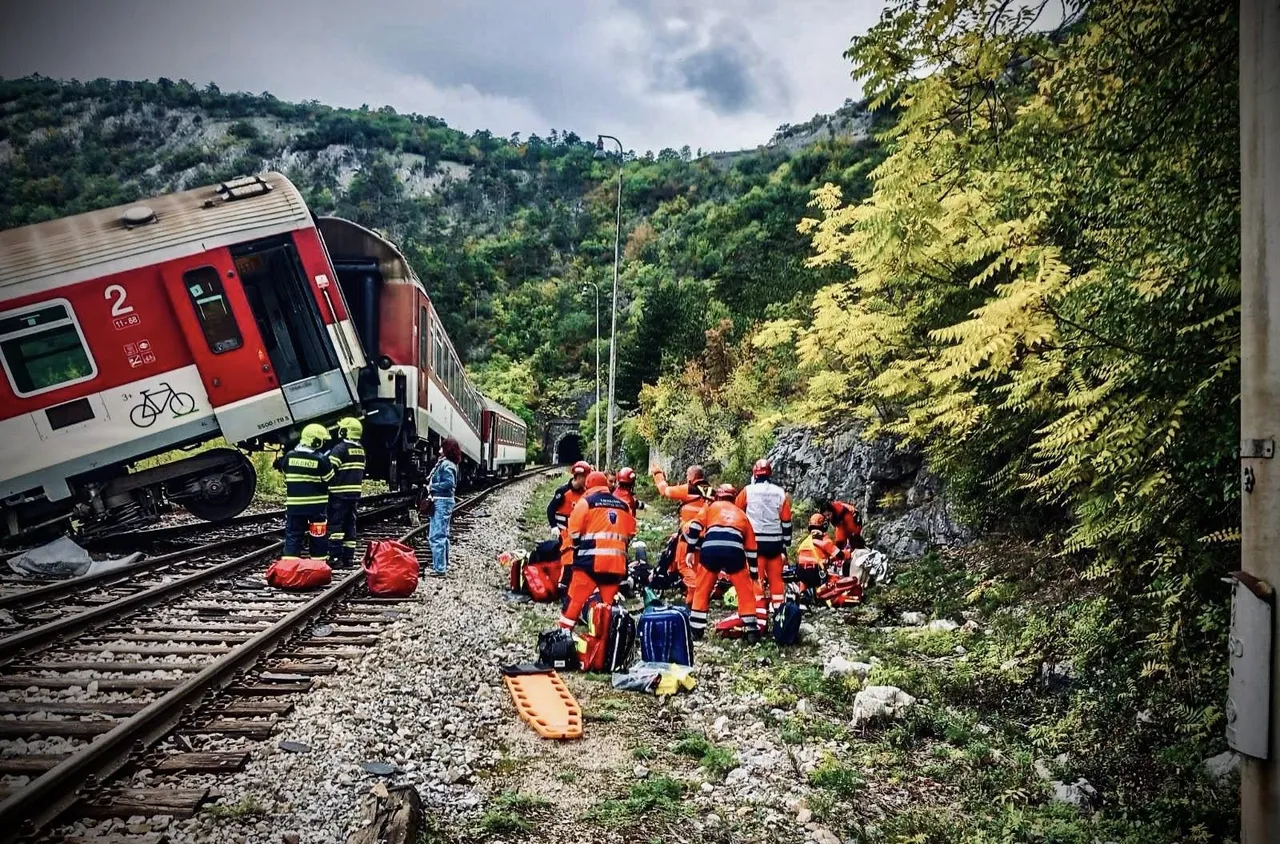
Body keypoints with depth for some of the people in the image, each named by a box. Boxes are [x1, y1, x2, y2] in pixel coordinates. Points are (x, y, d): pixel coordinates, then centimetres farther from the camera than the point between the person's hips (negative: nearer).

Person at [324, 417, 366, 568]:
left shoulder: (340, 449, -12)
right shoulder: (361, 450, 12)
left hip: (339, 493, -7)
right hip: (354, 493, 7)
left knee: (335, 525, -4)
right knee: (350, 525, 12)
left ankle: (335, 557, -8)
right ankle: (348, 558, 14)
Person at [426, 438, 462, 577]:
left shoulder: (446, 465, -15)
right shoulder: (443, 463, 15)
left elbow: (449, 483, -25)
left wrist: (431, 486, -17)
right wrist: (431, 482, 5)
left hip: (442, 503, -11)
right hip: (443, 502, 11)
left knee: (437, 536, -10)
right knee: (443, 535, 19)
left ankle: (439, 569, -9)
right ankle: (443, 564, 29)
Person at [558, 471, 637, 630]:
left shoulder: (586, 502, 2)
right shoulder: (624, 505, 16)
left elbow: (574, 530, -1)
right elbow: (631, 534, 18)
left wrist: (580, 547, 15)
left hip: (591, 560, -4)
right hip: (616, 562, 4)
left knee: (575, 600, 1)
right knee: (610, 605, 12)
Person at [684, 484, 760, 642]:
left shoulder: (712, 506, 27)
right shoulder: (742, 515, 32)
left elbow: (694, 527, 13)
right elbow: (751, 549, 32)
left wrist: (691, 550, 23)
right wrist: (754, 574, 38)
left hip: (710, 550, -1)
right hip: (734, 553, 1)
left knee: (702, 591, 17)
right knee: (746, 592, 17)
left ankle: (696, 629, 20)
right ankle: (752, 631, 15)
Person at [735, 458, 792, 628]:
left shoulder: (747, 491, -2)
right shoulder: (781, 493, 4)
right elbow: (786, 521, 5)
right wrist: (786, 545, 13)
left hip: (755, 541, -2)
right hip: (775, 542, 2)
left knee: (758, 580, -1)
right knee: (776, 579, 11)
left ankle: (761, 620, -6)